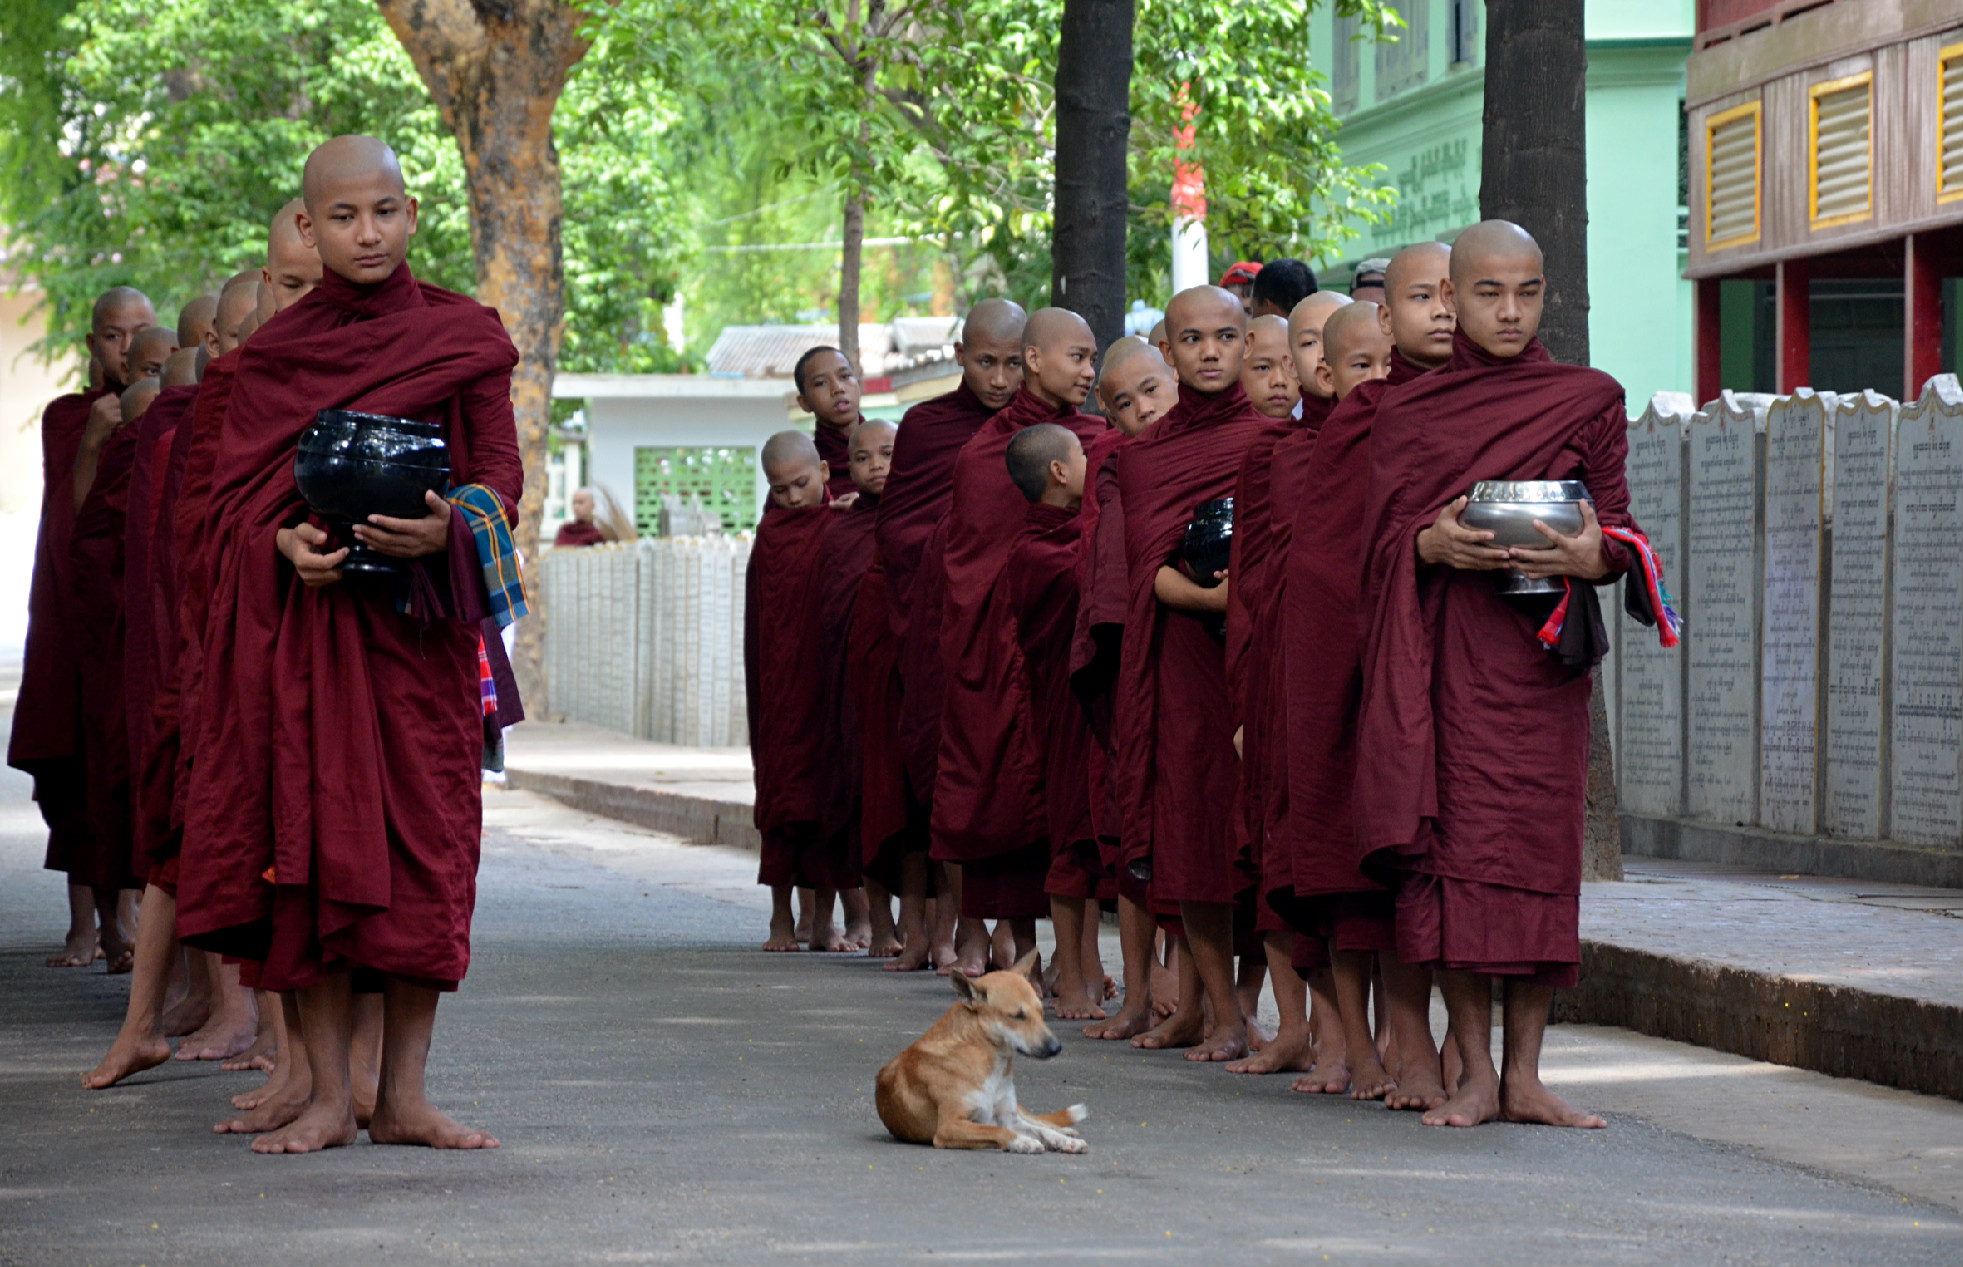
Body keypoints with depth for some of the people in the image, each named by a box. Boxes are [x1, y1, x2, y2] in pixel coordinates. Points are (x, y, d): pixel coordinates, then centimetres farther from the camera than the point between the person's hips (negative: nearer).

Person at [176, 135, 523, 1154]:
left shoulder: (463, 336, 5)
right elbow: (233, 496, 6)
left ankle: (403, 1095, 3)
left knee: (422, 837, -3)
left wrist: (447, 529, -20)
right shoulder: (274, 353, 7)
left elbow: (500, 470, 1)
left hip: (417, 622, 0)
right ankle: (327, 1095, 2)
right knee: (313, 836, -2)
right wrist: (286, 544, -16)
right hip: (300, 625, 0)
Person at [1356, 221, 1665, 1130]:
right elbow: (1383, 540, 7)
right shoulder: (1407, 413, 8)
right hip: (1444, 652, 0)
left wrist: (1594, 555, -16)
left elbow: (1620, 527, 6)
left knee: (1539, 848, -2)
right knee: (1453, 847, -5)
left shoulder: (1587, 401, 7)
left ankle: (1524, 1074, 4)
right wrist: (1434, 545, -15)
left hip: (1542, 648, 0)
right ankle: (1475, 1073, 1)